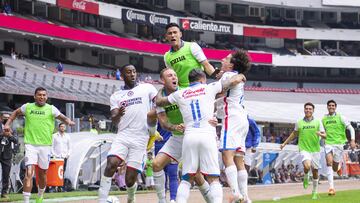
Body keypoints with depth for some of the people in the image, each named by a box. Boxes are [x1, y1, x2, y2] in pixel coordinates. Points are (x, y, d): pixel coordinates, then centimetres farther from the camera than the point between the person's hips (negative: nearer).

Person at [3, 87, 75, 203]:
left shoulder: (51, 109, 1)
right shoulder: (27, 107, 5)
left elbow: (63, 118, -5)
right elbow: (16, 113, 22)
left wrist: (68, 121, -27)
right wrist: (8, 124, 10)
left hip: (45, 145, 1)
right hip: (30, 145, -1)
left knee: (42, 173, 14)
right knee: (29, 173, -16)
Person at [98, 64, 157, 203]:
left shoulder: (147, 88, 9)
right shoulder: (116, 96, 14)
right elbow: (114, 121, 3)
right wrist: (118, 115, -19)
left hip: (140, 140, -2)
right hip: (122, 136, 2)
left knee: (130, 180, -3)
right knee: (111, 165, -24)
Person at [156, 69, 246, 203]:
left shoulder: (179, 94, 16)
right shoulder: (209, 88, 10)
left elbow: (159, 102, 29)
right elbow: (234, 81, 13)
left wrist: (161, 89, 49)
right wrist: (240, 76, 36)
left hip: (189, 137, 2)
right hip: (207, 136, -2)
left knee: (186, 179, 8)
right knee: (213, 179, -1)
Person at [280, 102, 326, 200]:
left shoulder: (318, 122, 3)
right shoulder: (299, 122, 4)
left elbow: (324, 135, 2)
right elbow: (294, 134, 20)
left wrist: (320, 134, -21)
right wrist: (284, 143, 21)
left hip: (315, 149, 1)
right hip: (304, 149, -1)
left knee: (315, 170, 7)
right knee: (307, 166, -27)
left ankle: (315, 192, 24)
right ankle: (306, 178, 7)